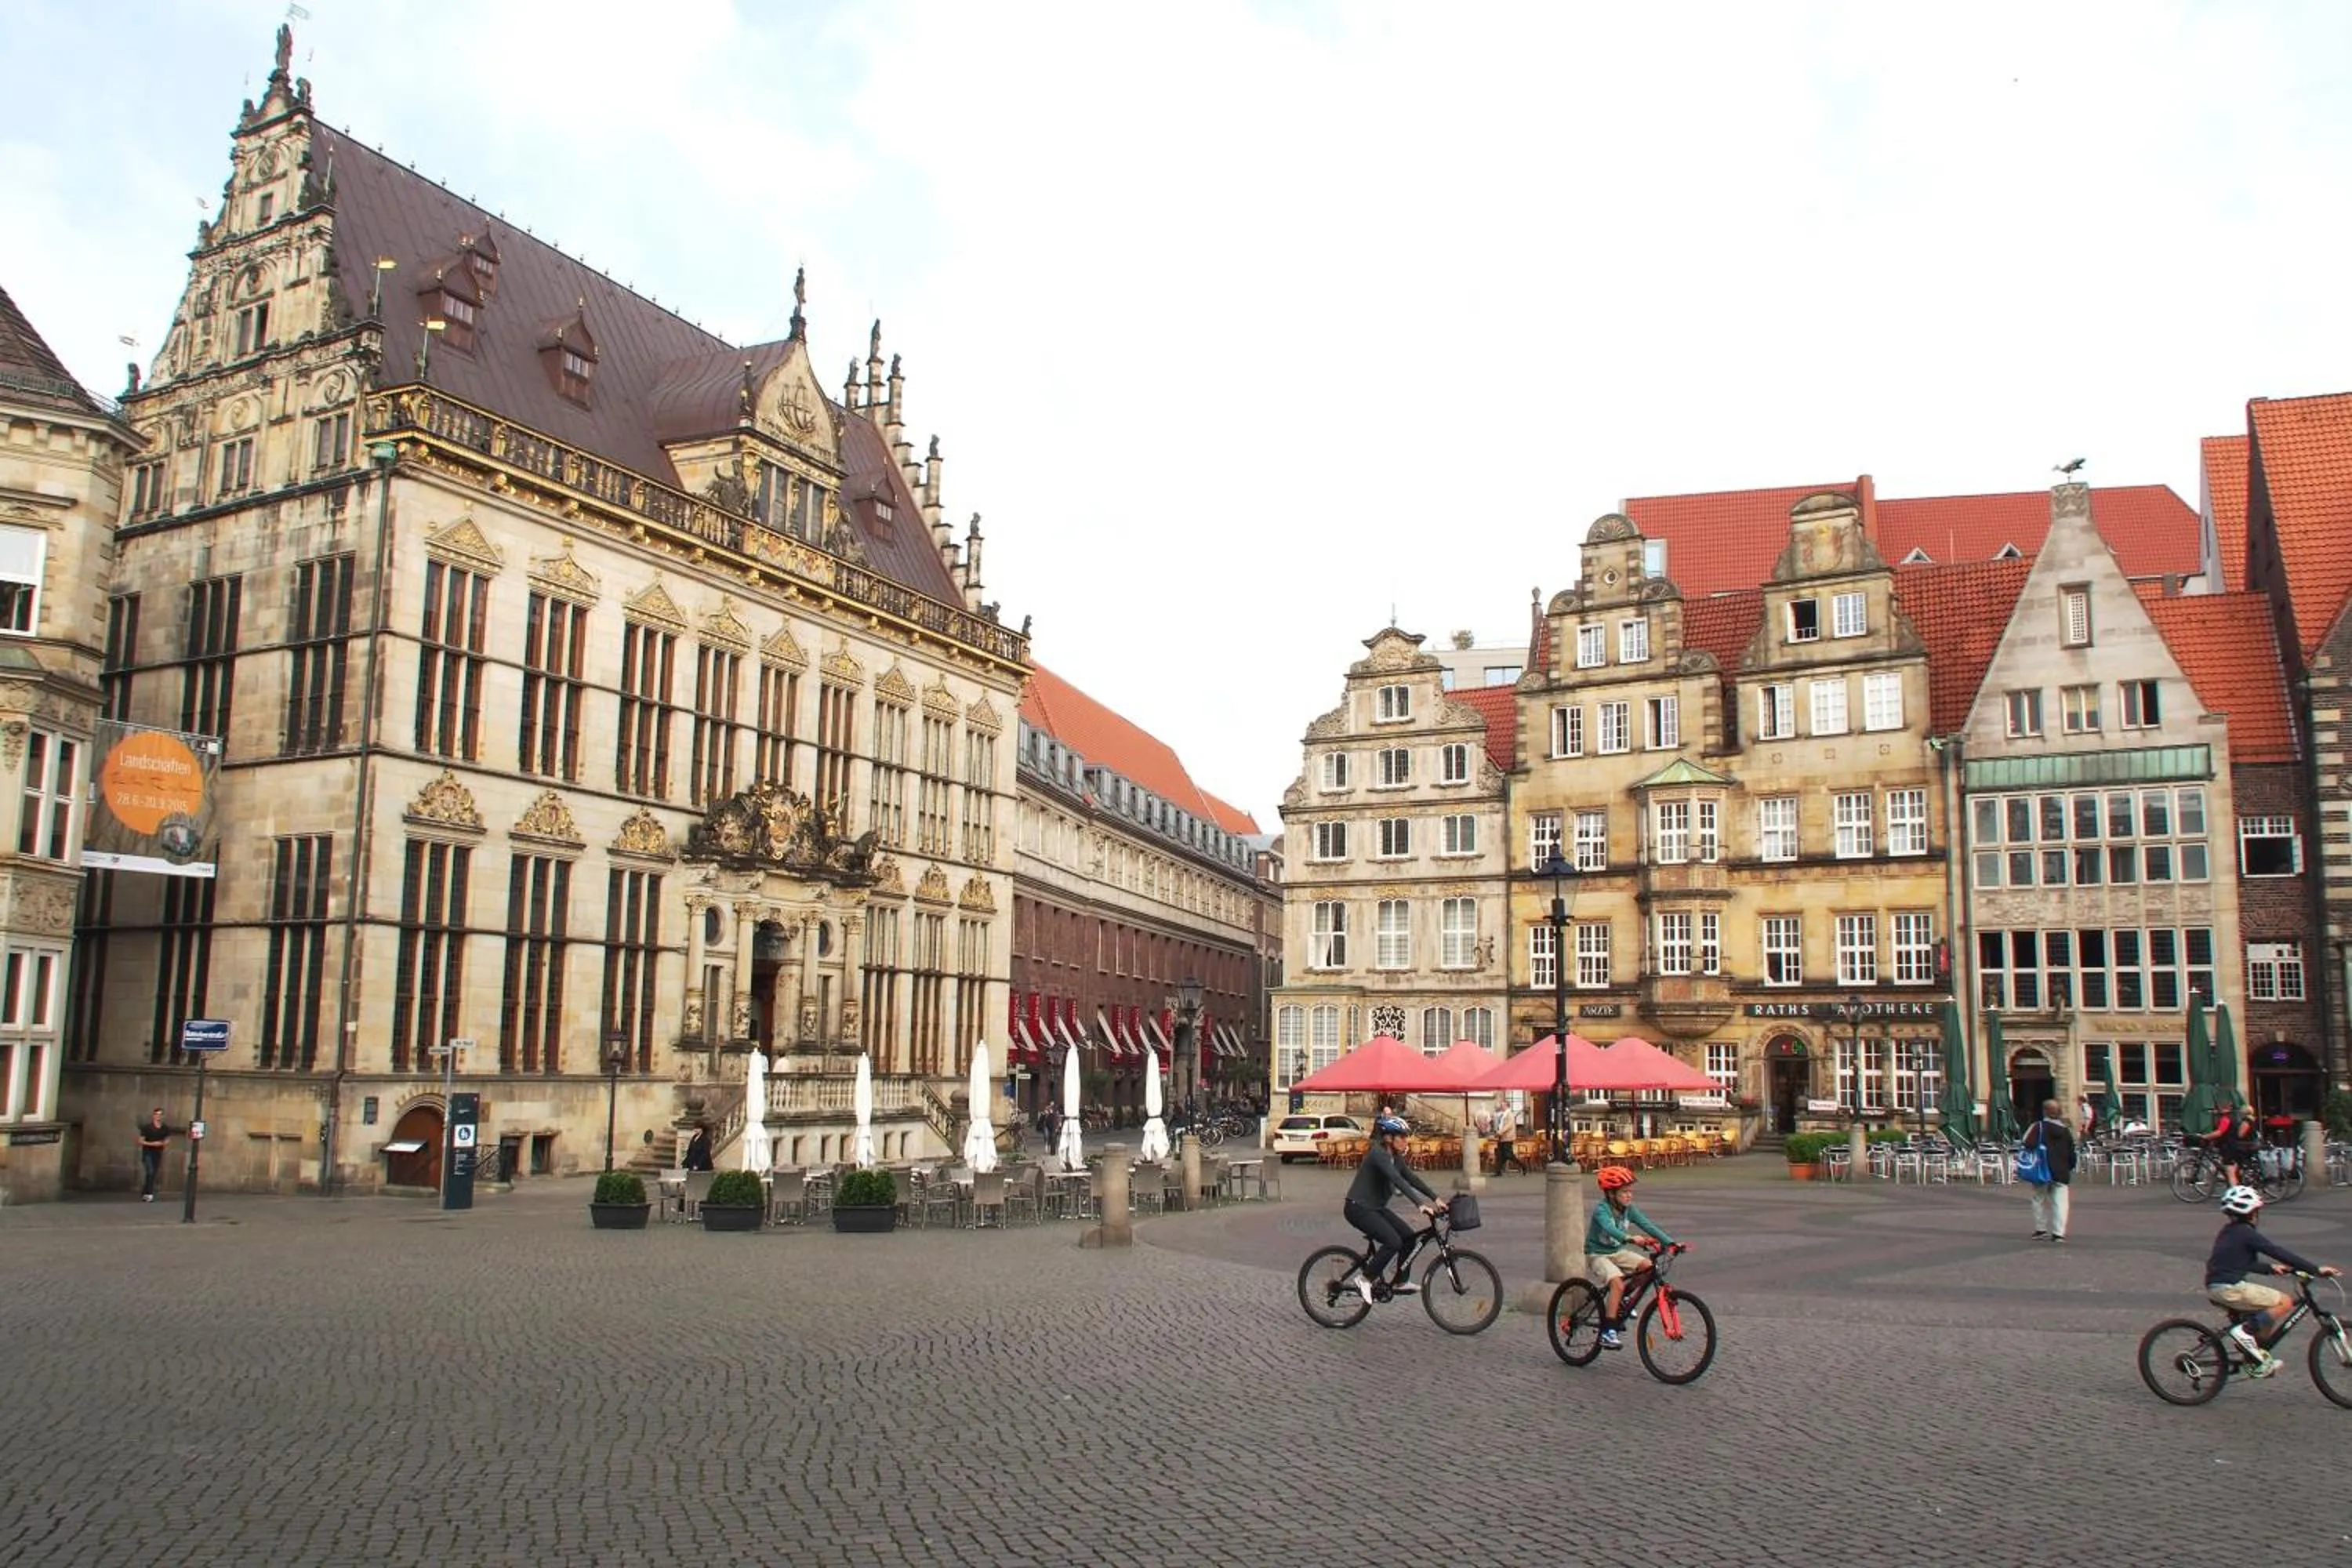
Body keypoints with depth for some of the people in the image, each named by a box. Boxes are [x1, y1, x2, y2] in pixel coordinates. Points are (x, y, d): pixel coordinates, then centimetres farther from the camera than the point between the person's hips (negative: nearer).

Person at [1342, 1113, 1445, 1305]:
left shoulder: (1395, 1156, 7)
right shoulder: (1377, 1153, -21)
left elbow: (1412, 1179, 7)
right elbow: (1397, 1180, -31)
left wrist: (1436, 1199, -2)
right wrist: (1420, 1204, -37)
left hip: (1376, 1208, 9)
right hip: (1358, 1208, -9)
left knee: (1409, 1237, 2)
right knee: (1393, 1242, -22)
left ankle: (1399, 1282, 16)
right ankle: (1365, 1279, -7)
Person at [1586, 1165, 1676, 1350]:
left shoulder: (1629, 1209, -3)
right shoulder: (1601, 1210, -22)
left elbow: (1648, 1225, -12)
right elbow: (1610, 1229, -41)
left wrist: (1670, 1242, -25)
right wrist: (1631, 1239, -58)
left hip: (1617, 1252, 6)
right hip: (1597, 1255, -6)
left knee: (1647, 1266, -16)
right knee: (1618, 1284, -29)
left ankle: (1622, 1300, 6)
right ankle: (1608, 1332, -25)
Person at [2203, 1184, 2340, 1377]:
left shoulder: (2228, 1231, 18)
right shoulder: (2246, 1233, -10)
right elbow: (2278, 1252, -14)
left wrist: (2270, 1268, 21)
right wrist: (2316, 1269, -12)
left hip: (2214, 1288, 10)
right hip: (2230, 1289, -10)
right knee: (2284, 1302, -5)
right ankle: (2245, 1331, -9)